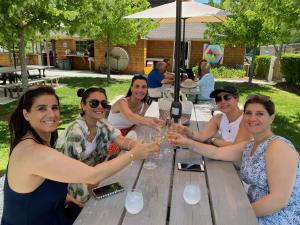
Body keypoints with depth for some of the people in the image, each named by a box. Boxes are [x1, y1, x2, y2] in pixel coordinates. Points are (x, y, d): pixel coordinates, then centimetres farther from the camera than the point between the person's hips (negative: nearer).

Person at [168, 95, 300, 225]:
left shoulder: (278, 146, -21)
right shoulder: (248, 146, 5)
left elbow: (279, 199, -26)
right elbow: (217, 153, 0)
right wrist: (187, 142, -12)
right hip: (257, 209, 7)